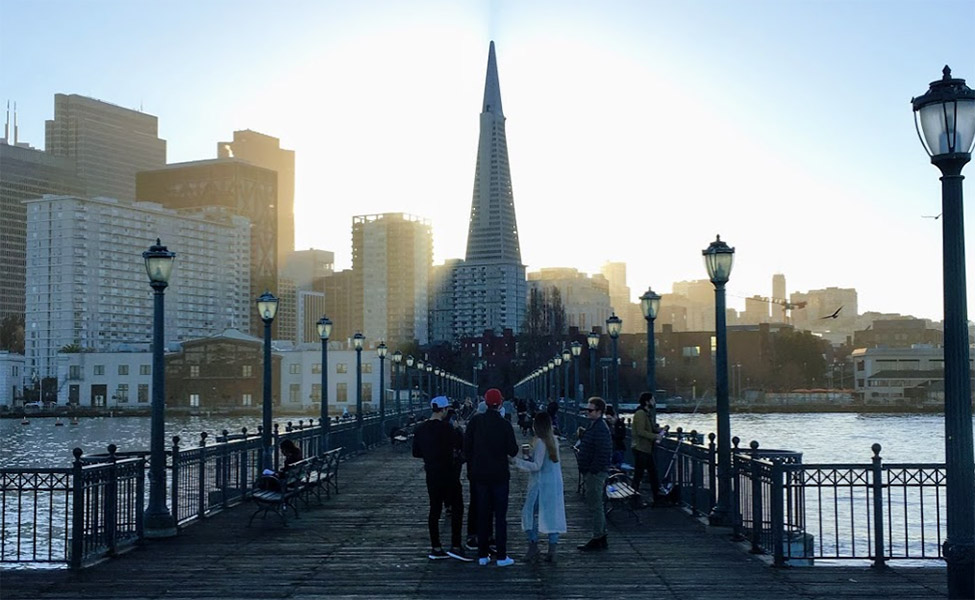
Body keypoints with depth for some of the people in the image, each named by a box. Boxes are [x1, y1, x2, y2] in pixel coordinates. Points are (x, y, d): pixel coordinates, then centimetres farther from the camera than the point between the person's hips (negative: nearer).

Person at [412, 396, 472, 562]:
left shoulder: (421, 428, 5)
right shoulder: (446, 427, -15)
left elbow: (416, 452, 11)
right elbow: (460, 444, -11)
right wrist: (457, 429, 5)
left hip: (431, 474, 7)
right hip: (448, 473, -7)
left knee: (434, 509, 10)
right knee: (457, 508, 0)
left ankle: (435, 548, 12)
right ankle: (455, 546, -5)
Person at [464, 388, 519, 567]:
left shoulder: (475, 421, -4)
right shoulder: (505, 425, -11)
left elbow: (466, 447, -1)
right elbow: (513, 451, -8)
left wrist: (471, 469, 10)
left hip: (480, 475, 3)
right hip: (499, 476, -3)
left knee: (482, 515, 11)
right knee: (500, 516, 3)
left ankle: (482, 555, 14)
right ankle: (502, 556, 3)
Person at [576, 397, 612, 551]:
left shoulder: (600, 429, -19)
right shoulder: (594, 426, 15)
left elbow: (602, 453, -25)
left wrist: (593, 470, -23)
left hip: (595, 473, -11)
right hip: (591, 472, 11)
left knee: (595, 506, -5)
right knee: (594, 506, 16)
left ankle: (598, 540, 2)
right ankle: (601, 537, 23)